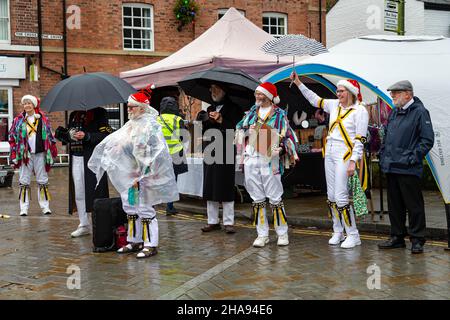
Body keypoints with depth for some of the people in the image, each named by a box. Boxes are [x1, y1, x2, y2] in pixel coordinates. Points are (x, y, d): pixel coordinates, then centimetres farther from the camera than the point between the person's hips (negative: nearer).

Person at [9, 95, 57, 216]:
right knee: (24, 181, 1)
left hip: (40, 153, 0)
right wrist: (14, 154, -1)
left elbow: (50, 136, 11)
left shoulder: (43, 119, 6)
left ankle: (45, 206, 13)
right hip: (24, 154, 0)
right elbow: (12, 137, 5)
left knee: (42, 181, 5)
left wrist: (51, 152, 5)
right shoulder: (18, 120, 5)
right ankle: (24, 208, 6)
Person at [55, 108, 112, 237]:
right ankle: (84, 225, 20)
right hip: (76, 160, 7)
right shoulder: (74, 115, 16)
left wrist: (86, 136, -21)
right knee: (78, 194, 9)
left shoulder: (98, 113, -5)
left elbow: (106, 135, -14)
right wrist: (58, 133, 4)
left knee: (94, 191, -4)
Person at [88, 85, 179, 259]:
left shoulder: (150, 126, -14)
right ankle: (135, 241, 25)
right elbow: (114, 142, 21)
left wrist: (140, 177, -21)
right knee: (130, 207, 14)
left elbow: (150, 155, -19)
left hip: (144, 175, -9)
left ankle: (151, 245, 5)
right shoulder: (131, 124, 12)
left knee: (145, 209, -4)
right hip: (129, 175, 9)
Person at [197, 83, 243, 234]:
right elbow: (203, 131, 12)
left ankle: (228, 222, 2)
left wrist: (221, 121, -18)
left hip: (225, 152, -5)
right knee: (210, 188, 6)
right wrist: (202, 120, -7)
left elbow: (235, 128, -9)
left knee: (225, 187, -4)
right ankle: (213, 221, 14)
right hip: (209, 152, 6)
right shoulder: (210, 109, 18)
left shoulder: (233, 108, 1)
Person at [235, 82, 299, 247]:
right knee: (257, 199, 7)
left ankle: (282, 233, 10)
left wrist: (292, 153, -10)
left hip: (269, 161, -4)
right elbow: (240, 128, 23)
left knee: (275, 198, -1)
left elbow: (287, 136, -1)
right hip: (251, 159, 4)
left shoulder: (279, 114, 0)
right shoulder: (252, 111, 14)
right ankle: (262, 234, 14)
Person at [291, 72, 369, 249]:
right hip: (330, 154, 7)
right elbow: (314, 99, 19)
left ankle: (353, 235, 2)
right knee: (331, 196, 10)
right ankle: (337, 232, 22)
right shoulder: (335, 105, 10)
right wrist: (298, 83, 14)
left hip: (345, 155, -7)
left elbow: (360, 140, -13)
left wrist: (353, 161, -19)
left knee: (341, 197, -10)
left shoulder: (360, 111, -9)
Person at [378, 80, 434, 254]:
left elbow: (427, 140, -11)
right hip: (391, 168, 8)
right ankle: (397, 237, 24)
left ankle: (417, 240, 8)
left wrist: (413, 158, -15)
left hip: (408, 170, -8)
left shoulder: (420, 112, -7)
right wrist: (383, 156, 14)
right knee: (395, 205, 14)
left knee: (414, 205, 0)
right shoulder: (394, 113, 16)